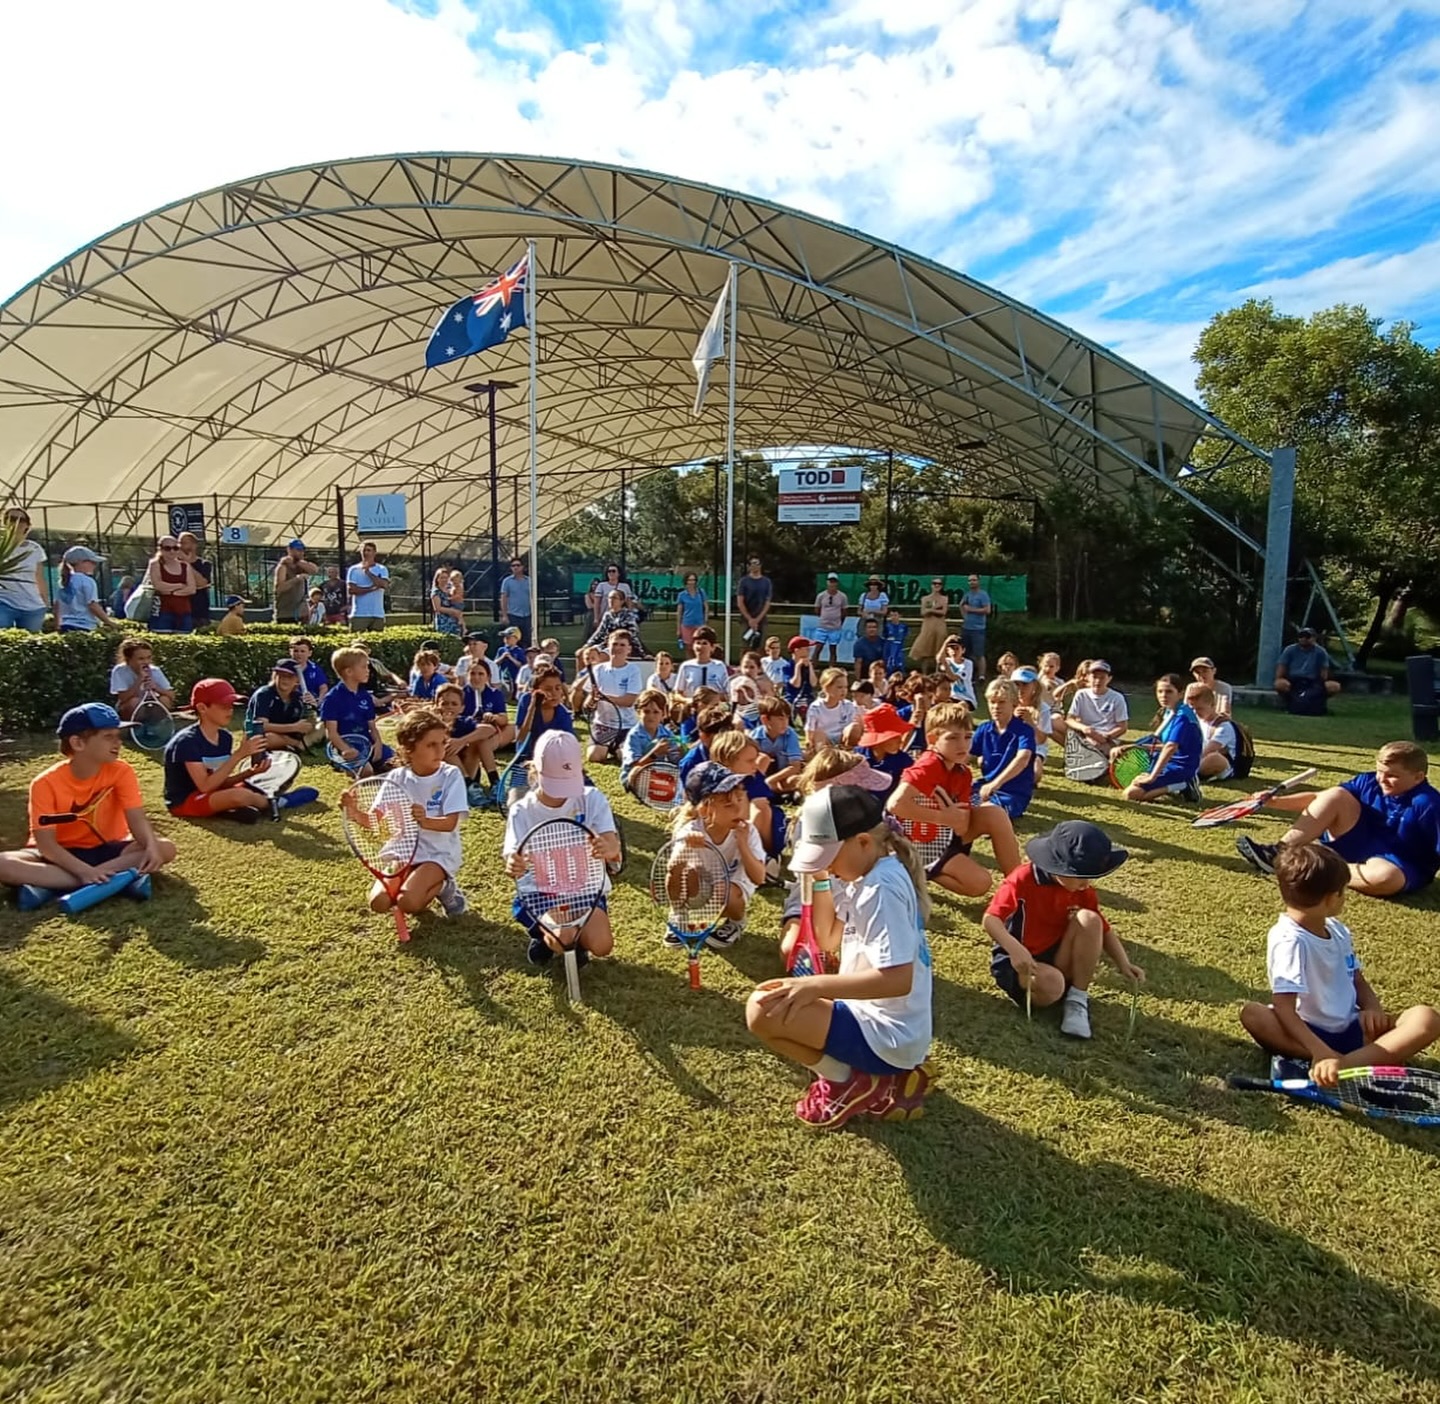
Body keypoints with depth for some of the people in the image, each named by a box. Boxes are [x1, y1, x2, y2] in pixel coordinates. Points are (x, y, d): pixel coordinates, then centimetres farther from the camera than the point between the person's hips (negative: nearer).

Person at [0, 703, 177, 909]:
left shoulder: (121, 771, -11)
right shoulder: (46, 783, -16)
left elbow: (137, 819, -19)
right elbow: (46, 843, -21)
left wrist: (151, 846, -42)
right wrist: (85, 871, -38)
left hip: (106, 849, 1)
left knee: (164, 849, -26)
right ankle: (123, 877, -38)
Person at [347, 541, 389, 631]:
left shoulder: (382, 569, 9)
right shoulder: (353, 569, 7)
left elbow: (384, 585, -9)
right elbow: (350, 590, -3)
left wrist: (368, 572, -9)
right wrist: (372, 588, -6)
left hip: (378, 614, 1)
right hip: (359, 615, -1)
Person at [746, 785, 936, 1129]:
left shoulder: (882, 888, -22)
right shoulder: (863, 873, 6)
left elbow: (898, 979, -30)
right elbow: (828, 940, 14)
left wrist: (817, 985, -33)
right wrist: (821, 879, 3)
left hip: (887, 1035, -10)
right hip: (878, 1019, 10)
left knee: (762, 1011, -20)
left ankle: (854, 1086, 0)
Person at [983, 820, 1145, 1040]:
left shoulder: (1083, 890, -2)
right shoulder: (1023, 880, -19)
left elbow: (1103, 929, 7)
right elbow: (990, 919, -27)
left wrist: (1124, 964, -10)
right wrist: (1014, 948, -45)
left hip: (1058, 960, 6)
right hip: (1020, 962, -6)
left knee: (1089, 919, -21)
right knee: (1051, 984, -40)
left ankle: (1078, 999, -11)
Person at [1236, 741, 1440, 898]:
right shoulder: (1369, 782, -2)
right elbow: (1318, 798, -1)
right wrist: (1274, 801, -15)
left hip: (1398, 866, -5)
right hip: (1358, 846, 5)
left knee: (1385, 876, -43)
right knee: (1335, 795, -15)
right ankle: (1278, 852, -24)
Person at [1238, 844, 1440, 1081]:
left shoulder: (1338, 931, 9)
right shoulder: (1289, 939, -17)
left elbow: (1357, 979, 20)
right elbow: (1284, 1008, -25)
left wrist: (1373, 1008, -2)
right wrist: (1322, 1052, -37)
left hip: (1351, 1029, 7)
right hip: (1308, 1032, -7)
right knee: (1251, 1013, -35)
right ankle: (1375, 1059, -37)